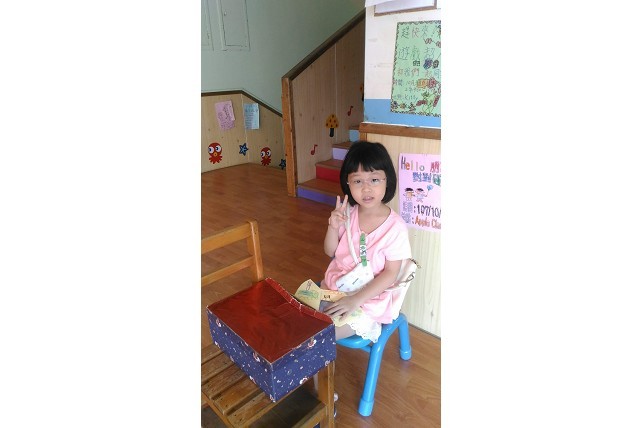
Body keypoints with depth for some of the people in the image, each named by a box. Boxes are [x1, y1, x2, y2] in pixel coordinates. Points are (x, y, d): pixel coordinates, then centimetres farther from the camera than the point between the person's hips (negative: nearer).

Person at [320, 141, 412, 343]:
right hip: (334, 287, 5)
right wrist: (333, 226, -15)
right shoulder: (347, 213, -6)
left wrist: (356, 299, -20)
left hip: (369, 299, -5)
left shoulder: (395, 226, -19)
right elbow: (330, 251, 5)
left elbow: (390, 273, -14)